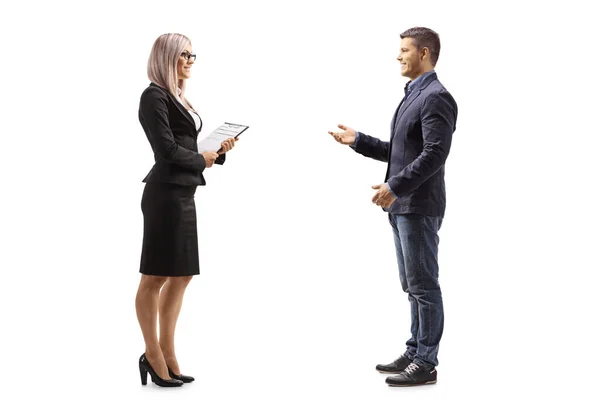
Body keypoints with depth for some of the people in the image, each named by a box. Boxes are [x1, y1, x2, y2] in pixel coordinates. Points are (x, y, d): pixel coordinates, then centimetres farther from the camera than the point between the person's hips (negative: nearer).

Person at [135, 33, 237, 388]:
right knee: (156, 277, -1)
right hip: (166, 193, -10)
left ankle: (168, 354, 21)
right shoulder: (154, 96, -10)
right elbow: (167, 149, -17)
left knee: (181, 275, 12)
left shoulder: (178, 97, 17)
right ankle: (153, 356, 9)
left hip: (183, 193, 10)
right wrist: (203, 160, -3)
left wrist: (219, 151, 0)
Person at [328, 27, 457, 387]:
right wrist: (357, 140, 12)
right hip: (402, 206, 10)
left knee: (423, 285, -3)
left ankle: (426, 364, 5)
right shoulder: (413, 95, 17)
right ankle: (415, 353, 24)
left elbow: (434, 154, -22)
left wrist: (395, 186, -23)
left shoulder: (436, 97, -13)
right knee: (413, 286, 15)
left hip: (419, 207, -10)